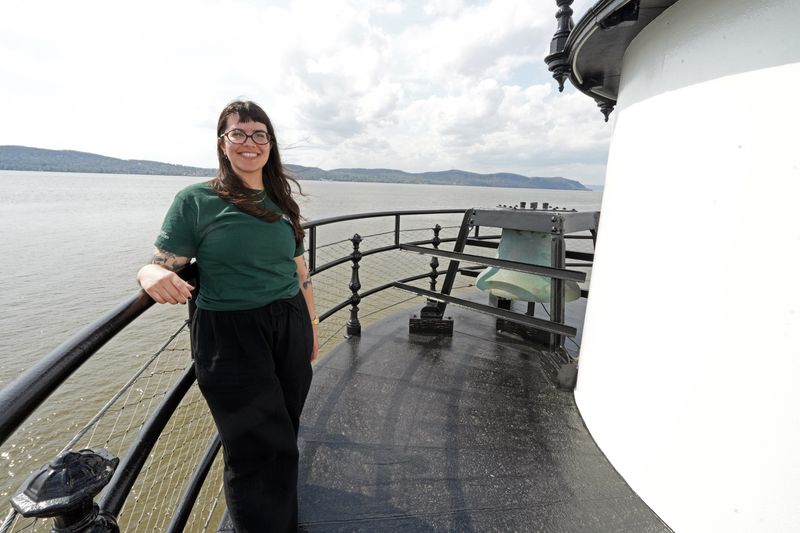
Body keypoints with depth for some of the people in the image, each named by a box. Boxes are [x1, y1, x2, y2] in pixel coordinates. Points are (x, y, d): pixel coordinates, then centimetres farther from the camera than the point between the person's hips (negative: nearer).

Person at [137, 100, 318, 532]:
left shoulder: (281, 201, 8)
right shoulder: (196, 200, -4)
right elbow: (160, 265, -5)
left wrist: (312, 328, 16)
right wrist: (152, 275, -29)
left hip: (290, 328, 5)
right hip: (229, 337, -4)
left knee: (284, 436, 19)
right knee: (260, 449, 4)